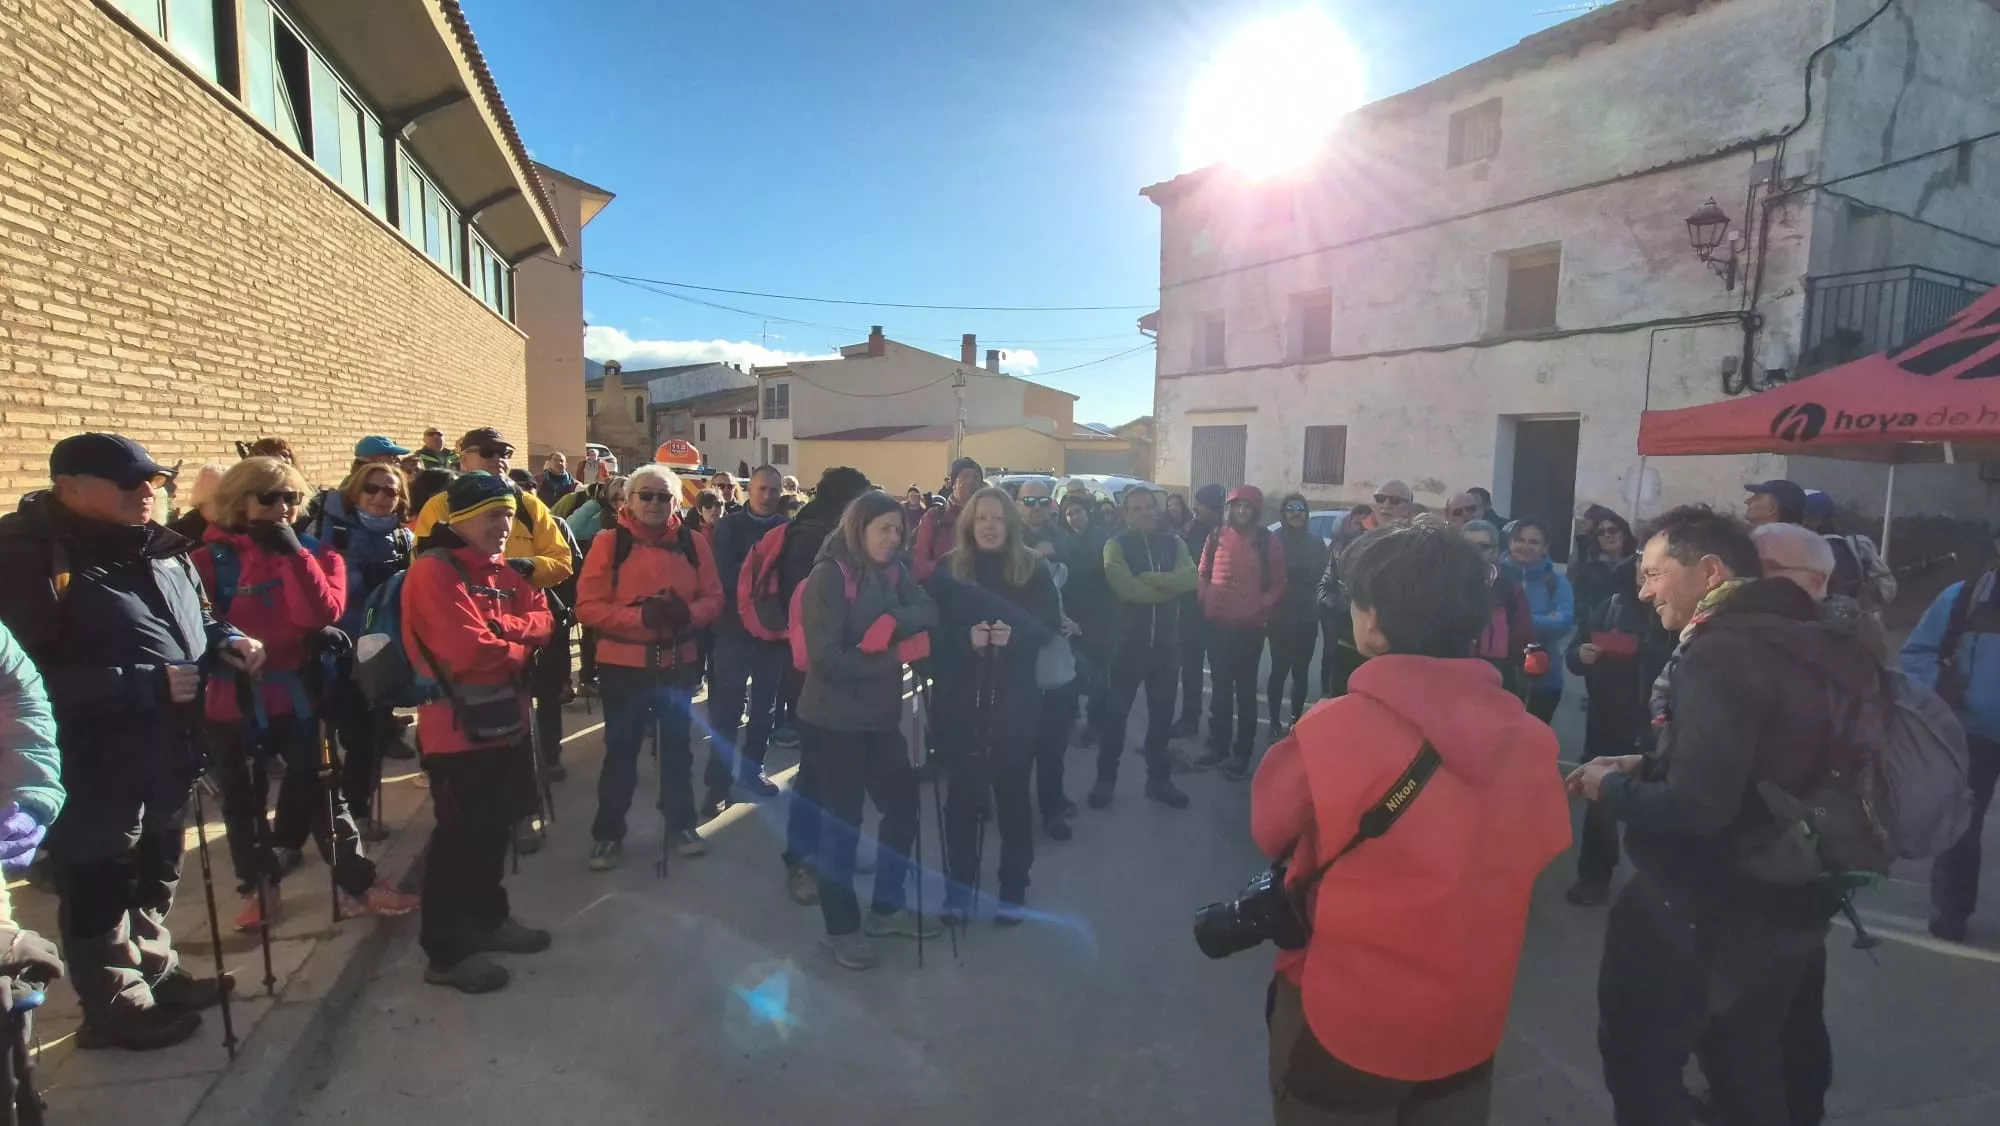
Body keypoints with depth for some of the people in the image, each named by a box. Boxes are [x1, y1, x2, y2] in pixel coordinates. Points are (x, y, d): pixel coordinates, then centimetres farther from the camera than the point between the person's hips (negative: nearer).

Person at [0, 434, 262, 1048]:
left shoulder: (160, 546, 5)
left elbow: (193, 618, 20)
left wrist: (226, 642, -2)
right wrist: (147, 684, -27)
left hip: (166, 751, 8)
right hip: (92, 765, -8)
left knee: (156, 874, 23)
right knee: (101, 891, 10)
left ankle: (155, 973, 42)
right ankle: (116, 1008, 27)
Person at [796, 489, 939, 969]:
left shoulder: (893, 572, 6)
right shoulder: (829, 575, -15)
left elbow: (929, 612, -8)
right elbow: (826, 657, -22)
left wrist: (889, 625, -25)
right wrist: (891, 660, -16)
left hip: (880, 715, 7)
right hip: (833, 720, -7)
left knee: (903, 804, 14)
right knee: (841, 821, 4)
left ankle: (886, 908, 33)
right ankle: (841, 927, 23)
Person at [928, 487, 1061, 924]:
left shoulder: (1034, 568, 0)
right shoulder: (948, 569, 1)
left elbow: (1050, 626, -2)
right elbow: (932, 631, -3)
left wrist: (1015, 635, -20)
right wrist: (965, 638, -21)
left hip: (1015, 699, 0)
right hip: (960, 699, 0)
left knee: (1012, 793, 8)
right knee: (962, 793, 7)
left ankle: (1013, 889, 23)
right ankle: (958, 886, 22)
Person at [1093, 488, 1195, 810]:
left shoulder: (1174, 543, 6)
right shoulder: (1116, 545, -5)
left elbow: (1190, 579, -12)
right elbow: (1126, 588, -21)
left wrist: (1148, 578, -20)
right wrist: (1169, 587, -12)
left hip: (1166, 642, 4)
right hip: (1129, 641, -3)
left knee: (1162, 713, 13)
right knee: (1116, 712, 5)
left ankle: (1159, 779, 27)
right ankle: (1105, 779, 18)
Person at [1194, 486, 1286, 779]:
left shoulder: (1268, 542, -2)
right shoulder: (1216, 536, 4)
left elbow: (1278, 584, 1)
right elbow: (1202, 573, 10)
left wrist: (1262, 606, -13)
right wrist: (1207, 596, -6)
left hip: (1250, 626, -3)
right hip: (1218, 623, 3)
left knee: (1245, 689, 7)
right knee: (1220, 687, 12)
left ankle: (1242, 753, 13)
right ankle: (1217, 747, 23)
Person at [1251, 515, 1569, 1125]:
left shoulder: (1333, 730, -26)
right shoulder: (1530, 739, -12)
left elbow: (1268, 829, -10)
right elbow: (1538, 852, 5)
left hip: (1341, 1020, -3)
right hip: (1468, 1025, 4)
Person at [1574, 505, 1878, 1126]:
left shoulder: (1719, 655, -25)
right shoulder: (1801, 642, 4)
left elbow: (1694, 810, -29)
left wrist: (1612, 787, -13)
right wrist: (1648, 767, 8)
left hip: (1708, 912, -9)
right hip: (1784, 901, 9)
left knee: (1640, 1058, 10)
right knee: (1751, 1075, 25)